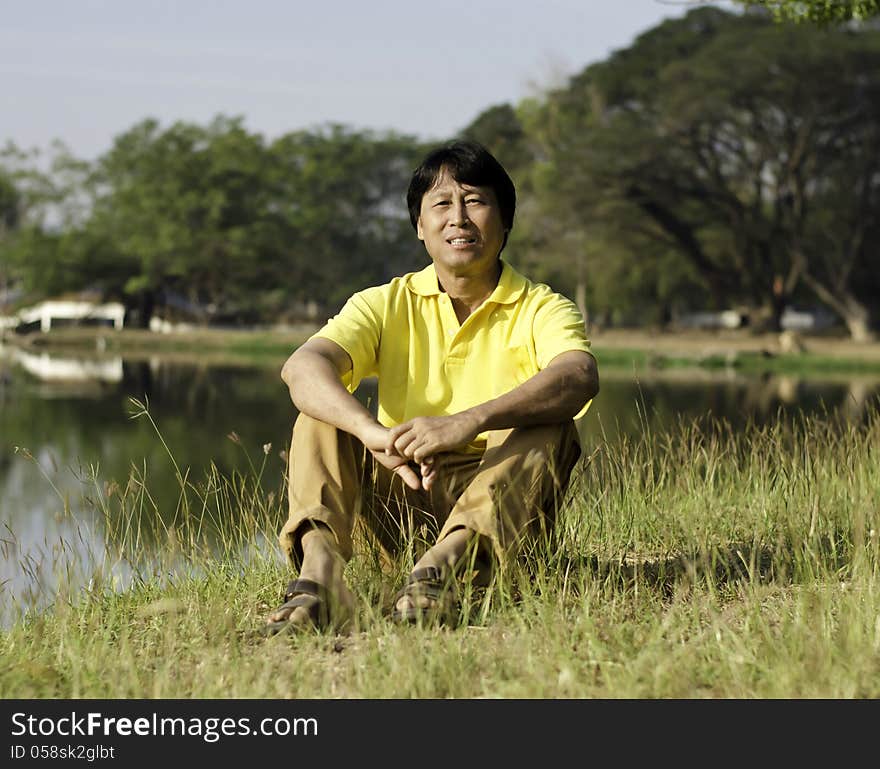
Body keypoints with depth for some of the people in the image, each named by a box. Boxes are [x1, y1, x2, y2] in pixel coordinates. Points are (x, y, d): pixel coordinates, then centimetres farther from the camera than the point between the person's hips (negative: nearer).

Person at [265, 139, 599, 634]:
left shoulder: (541, 310, 0)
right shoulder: (388, 305, 6)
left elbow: (579, 377, -25)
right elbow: (303, 366, -15)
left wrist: (467, 422, -41)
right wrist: (373, 432, -36)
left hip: (498, 504, -2)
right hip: (399, 498, 2)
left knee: (551, 427, -26)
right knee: (322, 416, -16)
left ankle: (444, 565, -48)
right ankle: (320, 568, -41)